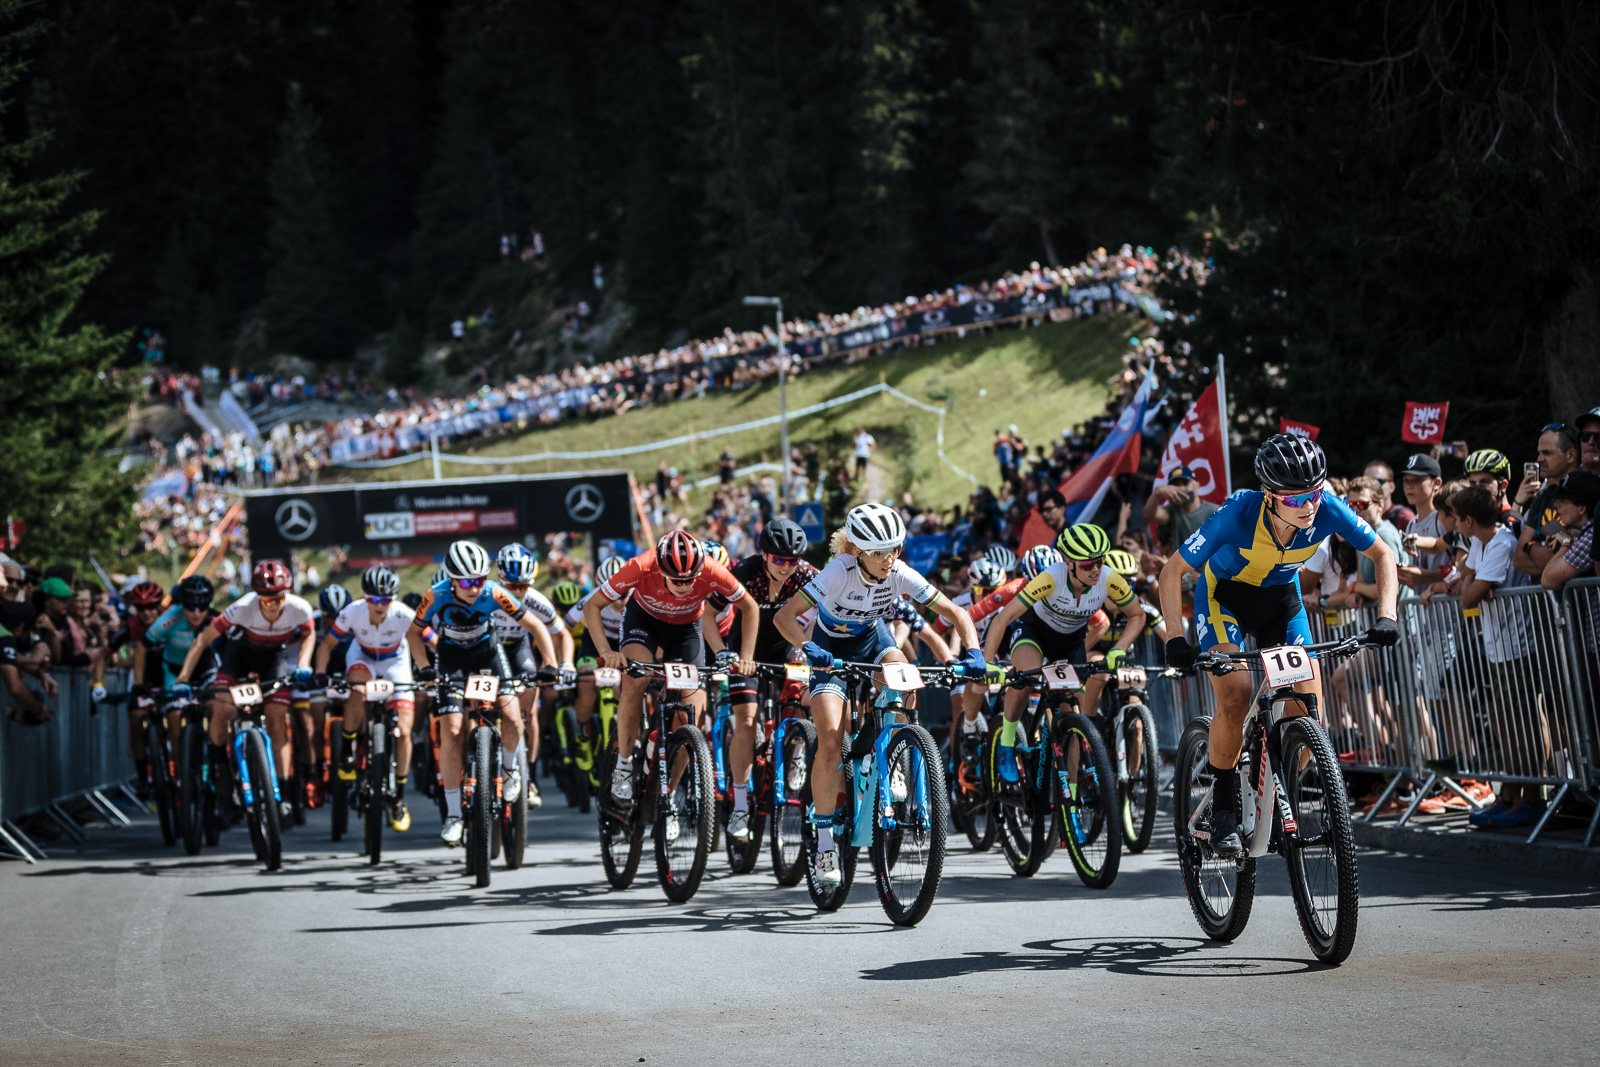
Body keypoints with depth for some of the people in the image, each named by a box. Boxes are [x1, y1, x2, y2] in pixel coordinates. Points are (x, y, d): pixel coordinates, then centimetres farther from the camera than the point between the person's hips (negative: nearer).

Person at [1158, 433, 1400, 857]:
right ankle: (1223, 810, -7)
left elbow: (1382, 554, -12)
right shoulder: (1238, 515, -35)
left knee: (1309, 706, -11)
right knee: (1235, 698, -24)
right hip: (1224, 595, -3)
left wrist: (1386, 616, -27)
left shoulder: (1326, 509, -28)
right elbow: (1173, 571, -26)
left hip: (1281, 596, 3)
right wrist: (1175, 639, -37)